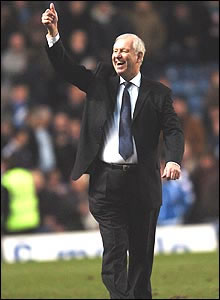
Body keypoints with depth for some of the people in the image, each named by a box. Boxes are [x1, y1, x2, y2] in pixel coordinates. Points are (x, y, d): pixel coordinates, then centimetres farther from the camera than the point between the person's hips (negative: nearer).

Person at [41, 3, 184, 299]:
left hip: (142, 182, 0)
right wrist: (53, 35, -15)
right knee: (114, 252, -7)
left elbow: (173, 130, -4)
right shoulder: (101, 81, 10)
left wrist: (173, 160, -23)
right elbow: (67, 68, 0)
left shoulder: (158, 94, 4)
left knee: (142, 252, 9)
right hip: (106, 181, 0)